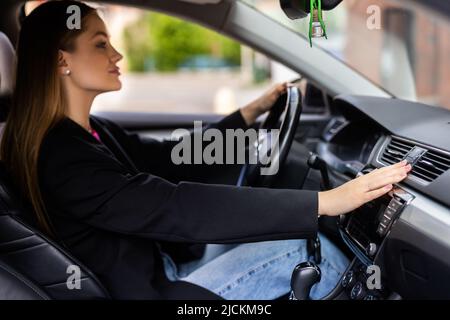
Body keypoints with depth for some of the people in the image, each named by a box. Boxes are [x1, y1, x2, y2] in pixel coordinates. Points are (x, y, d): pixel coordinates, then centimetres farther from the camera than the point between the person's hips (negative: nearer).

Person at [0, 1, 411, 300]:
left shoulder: (91, 133, 5)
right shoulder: (60, 158, -25)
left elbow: (177, 160, 12)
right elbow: (179, 208, -34)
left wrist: (251, 112, 8)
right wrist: (325, 202, -34)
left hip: (160, 271, 9)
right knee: (308, 250, -11)